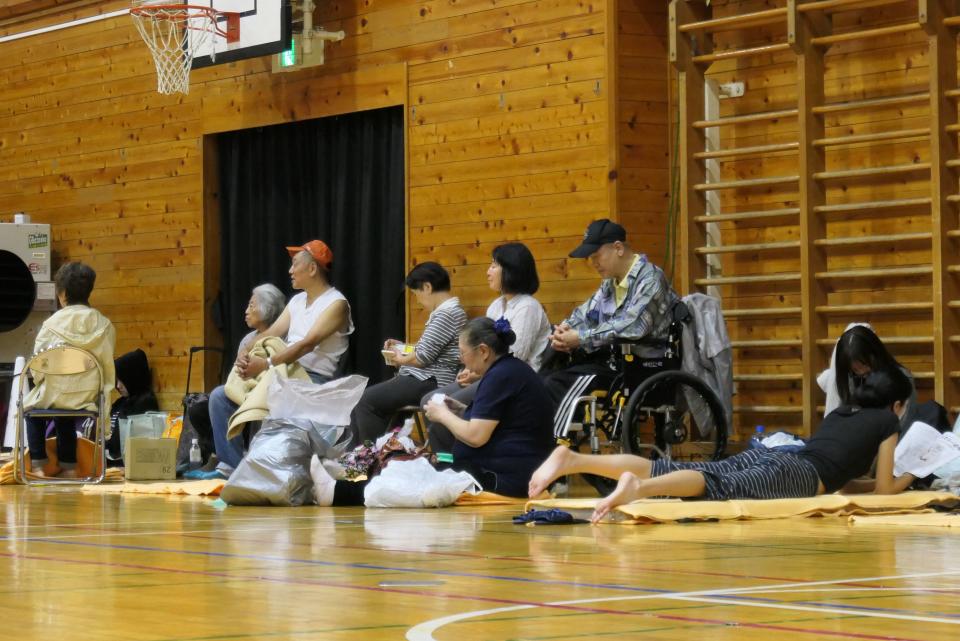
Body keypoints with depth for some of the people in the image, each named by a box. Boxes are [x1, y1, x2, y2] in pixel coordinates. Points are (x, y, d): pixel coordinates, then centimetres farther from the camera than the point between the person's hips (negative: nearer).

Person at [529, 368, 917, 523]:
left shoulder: (841, 412, 39)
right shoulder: (888, 422, 18)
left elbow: (837, 475, 47)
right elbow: (883, 490, 18)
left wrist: (890, 479, 52)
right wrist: (907, 479, 39)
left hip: (766, 458, 6)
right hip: (795, 475, -6)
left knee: (668, 472, -10)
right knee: (723, 487, -32)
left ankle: (572, 460, -28)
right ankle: (638, 487, -62)